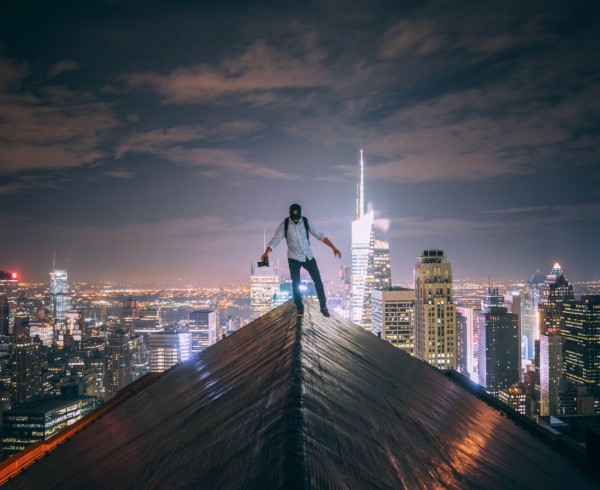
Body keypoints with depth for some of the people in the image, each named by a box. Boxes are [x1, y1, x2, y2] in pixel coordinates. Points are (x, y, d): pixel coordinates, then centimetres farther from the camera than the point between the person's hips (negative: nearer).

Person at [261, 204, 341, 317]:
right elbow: (275, 239, -14)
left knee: (318, 280, -1)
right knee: (296, 284, 4)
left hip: (308, 256, 1)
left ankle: (323, 306, 12)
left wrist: (333, 247, -18)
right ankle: (299, 308, 21)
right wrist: (266, 252, -31)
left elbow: (320, 235, -9)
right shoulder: (284, 224, -11)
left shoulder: (307, 221, -8)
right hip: (293, 258, -1)